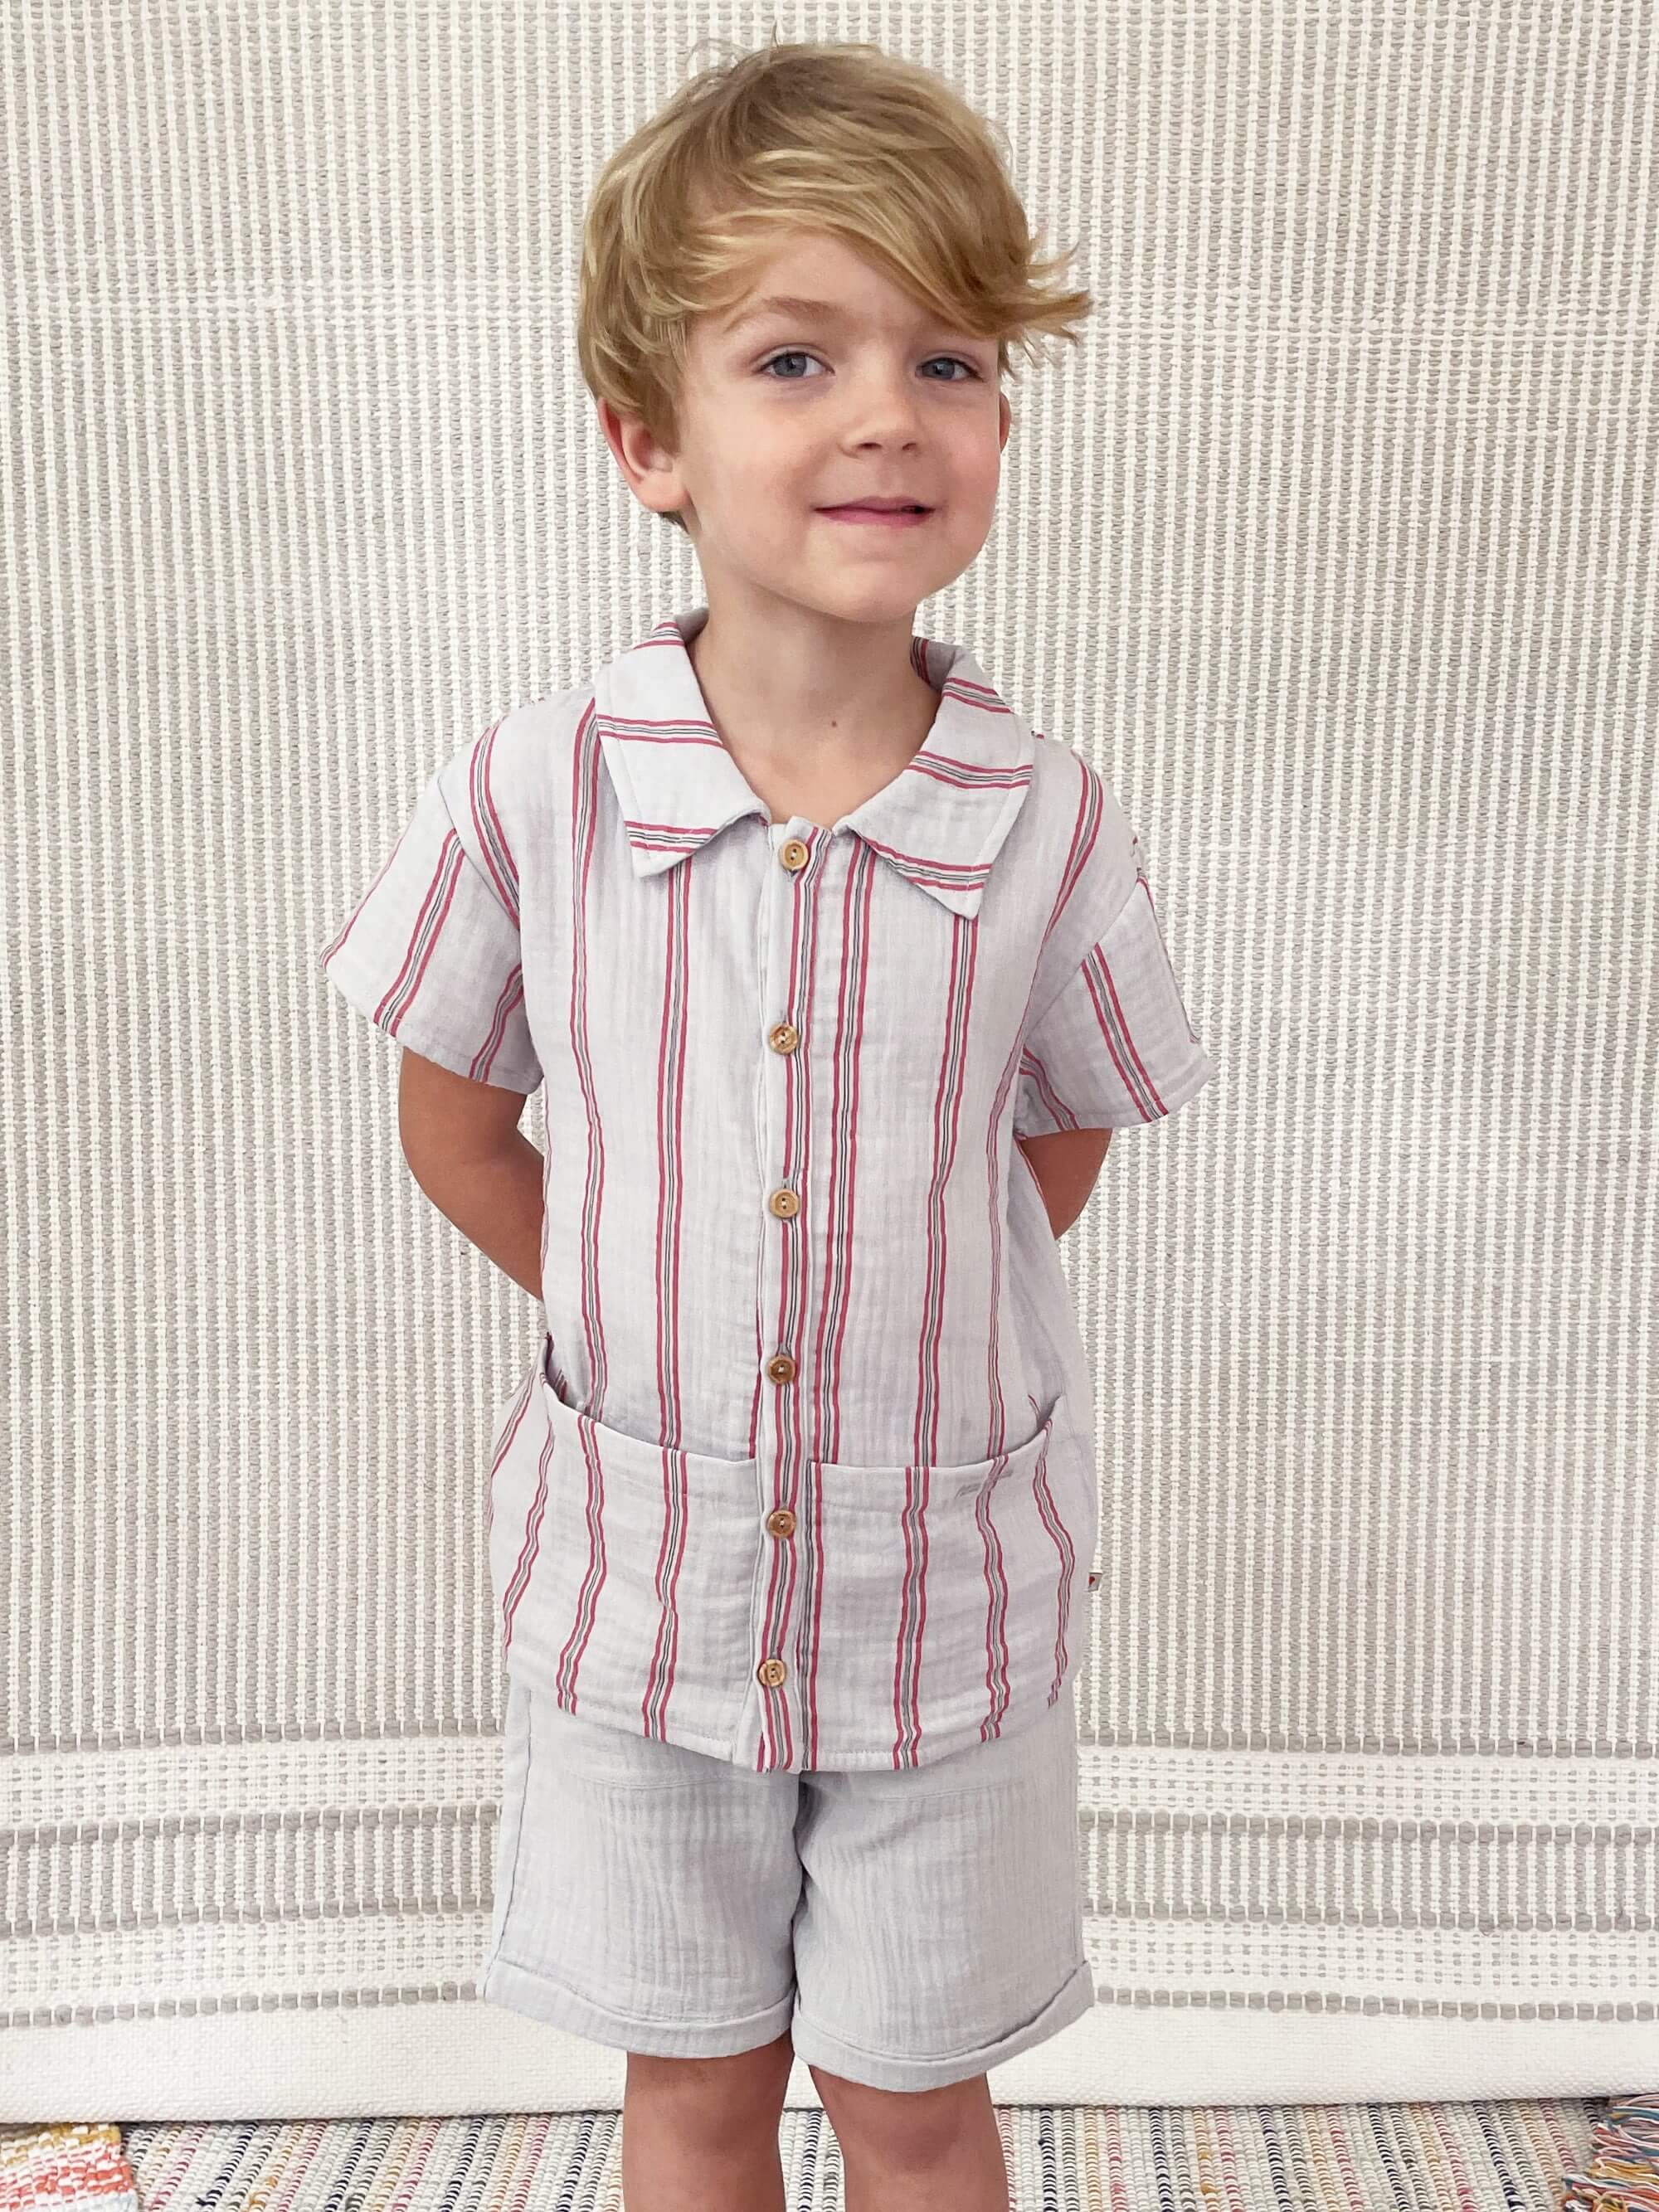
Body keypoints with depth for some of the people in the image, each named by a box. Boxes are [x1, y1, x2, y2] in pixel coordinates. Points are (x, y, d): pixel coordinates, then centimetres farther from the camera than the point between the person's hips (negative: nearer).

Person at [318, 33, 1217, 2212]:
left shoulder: (1051, 826, -15)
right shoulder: (526, 792, -16)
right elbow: (457, 1128, 0)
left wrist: (904, 1334, -1)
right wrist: (642, 1325, -1)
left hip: (947, 1578, 0)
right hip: (641, 1564, 1)